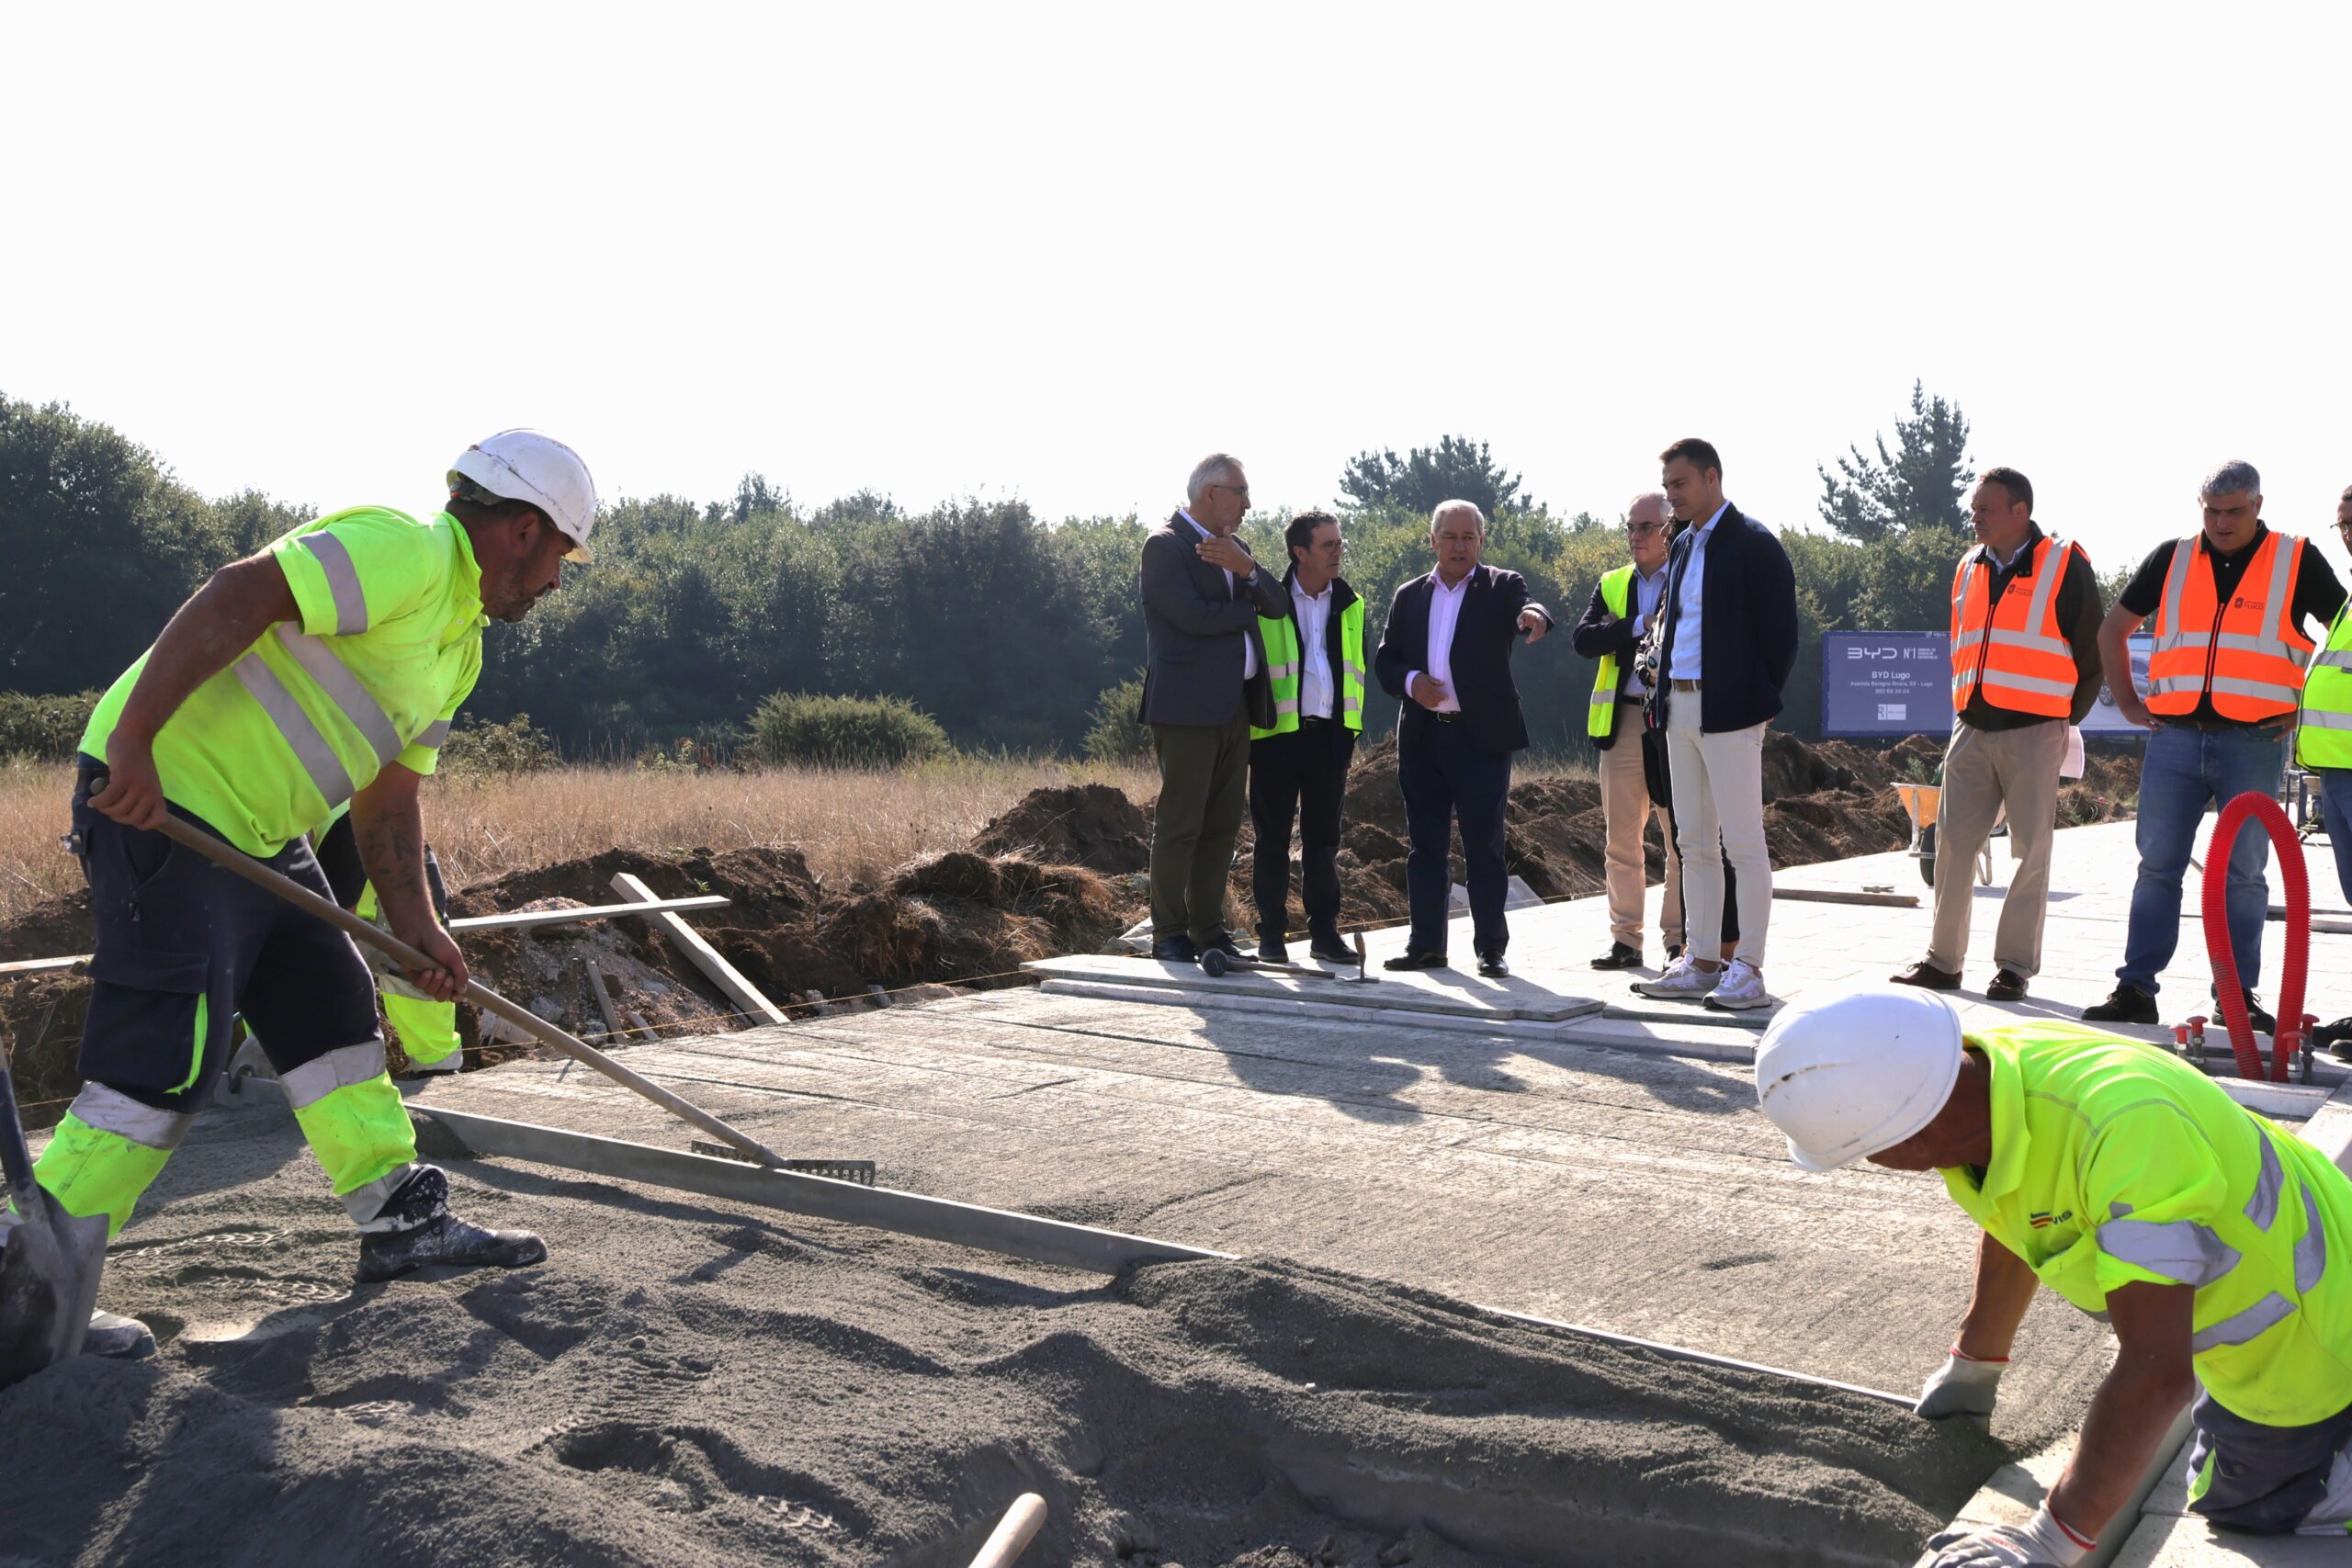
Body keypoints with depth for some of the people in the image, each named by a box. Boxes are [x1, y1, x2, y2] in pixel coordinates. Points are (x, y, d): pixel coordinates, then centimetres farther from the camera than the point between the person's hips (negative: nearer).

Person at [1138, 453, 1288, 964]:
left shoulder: (1234, 547, 19)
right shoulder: (1164, 545, -6)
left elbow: (1279, 604, 8)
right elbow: (1194, 615, -17)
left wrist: (1247, 570, -11)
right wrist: (1248, 607, -2)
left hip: (1235, 706, 8)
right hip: (1187, 706, -8)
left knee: (1223, 824, 9)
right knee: (1180, 823, -4)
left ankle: (1208, 929, 16)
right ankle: (1169, 935, 2)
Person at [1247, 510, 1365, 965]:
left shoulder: (1350, 605, 11)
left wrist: (1351, 728, 10)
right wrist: (1252, 723, -2)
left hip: (1330, 735, 4)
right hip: (1277, 734, -3)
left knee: (1324, 837, 8)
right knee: (1273, 837, 2)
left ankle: (1324, 931, 16)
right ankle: (1271, 934, 10)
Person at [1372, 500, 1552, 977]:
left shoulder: (1501, 588, 3)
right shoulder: (1409, 597, 13)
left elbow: (1525, 607, -18)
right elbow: (1384, 660, 12)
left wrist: (1534, 615, -42)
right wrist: (1410, 681, -9)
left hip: (1482, 737, -3)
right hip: (1422, 737, 4)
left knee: (1485, 848, -1)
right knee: (1425, 845, 8)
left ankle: (1491, 947, 6)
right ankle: (1427, 943, 15)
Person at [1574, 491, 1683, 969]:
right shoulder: (1611, 585, 14)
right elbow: (1582, 638, -1)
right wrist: (1640, 625, -14)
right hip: (1623, 722, 4)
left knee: (1681, 838, 0)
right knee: (1622, 839, 6)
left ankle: (1679, 938, 7)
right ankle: (1625, 939, 12)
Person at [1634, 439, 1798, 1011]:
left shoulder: (1754, 544, -7)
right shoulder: (1682, 546, 17)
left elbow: (1781, 632, -9)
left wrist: (1760, 700, -8)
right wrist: (1662, 696, 12)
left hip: (1729, 712, -8)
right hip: (1679, 709, 8)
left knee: (1744, 842, -4)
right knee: (1694, 844, 10)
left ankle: (1748, 970, 0)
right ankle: (1701, 964, 16)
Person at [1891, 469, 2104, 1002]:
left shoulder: (2065, 566, -3)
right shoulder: (1968, 569, 13)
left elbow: (2095, 648, 1)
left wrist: (2066, 717, 4)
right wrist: (1964, 708, 16)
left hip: (2035, 733, -5)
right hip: (1972, 731, 5)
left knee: (2031, 852, 0)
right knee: (1953, 843, 4)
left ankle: (2015, 965, 7)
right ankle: (1943, 959, 12)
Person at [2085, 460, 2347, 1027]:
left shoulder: (2296, 561, 3)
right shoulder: (2172, 559, 9)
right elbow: (2112, 628, 18)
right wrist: (2128, 701, 11)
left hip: (2255, 742, -2)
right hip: (2175, 739, 2)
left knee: (2243, 872, 3)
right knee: (2157, 864, 2)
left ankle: (2238, 995, 11)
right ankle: (2135, 988, 6)